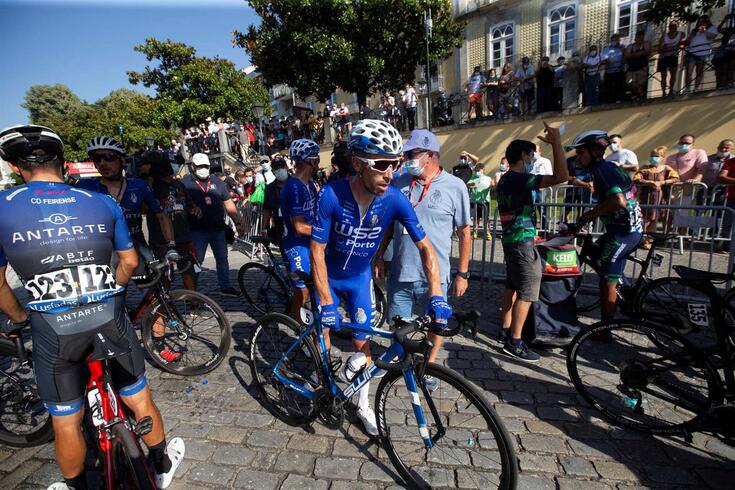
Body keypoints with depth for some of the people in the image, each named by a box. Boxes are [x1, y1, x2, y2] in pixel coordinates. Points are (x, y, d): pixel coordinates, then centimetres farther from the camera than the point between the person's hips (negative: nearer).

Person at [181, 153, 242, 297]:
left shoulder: (217, 182, 10)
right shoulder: (185, 183, 0)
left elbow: (229, 204, 11)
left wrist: (237, 223, 7)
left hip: (218, 228, 4)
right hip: (197, 230, -4)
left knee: (222, 258, 11)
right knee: (196, 260, 2)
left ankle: (225, 286, 24)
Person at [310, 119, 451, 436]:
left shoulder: (395, 199, -25)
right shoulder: (331, 195, -31)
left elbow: (425, 247, -18)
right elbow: (317, 252, -24)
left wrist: (436, 297, -26)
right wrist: (327, 304, -25)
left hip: (360, 276, 1)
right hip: (328, 276, -1)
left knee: (362, 342, 6)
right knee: (323, 329, 10)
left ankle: (363, 404, 29)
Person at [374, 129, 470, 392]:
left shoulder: (454, 186, -6)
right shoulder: (400, 183, 2)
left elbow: (464, 232, -2)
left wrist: (462, 273, -2)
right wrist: (379, 256, 9)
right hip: (400, 273, 2)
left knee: (435, 326, 15)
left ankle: (429, 366, 41)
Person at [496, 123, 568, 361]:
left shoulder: (505, 180, 13)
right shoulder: (520, 179, -18)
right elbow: (561, 177, -28)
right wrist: (556, 142, -22)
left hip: (510, 239, 10)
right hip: (523, 242, -10)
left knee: (512, 286, 17)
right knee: (527, 291, -4)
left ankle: (506, 330, 27)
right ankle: (514, 342, 1)